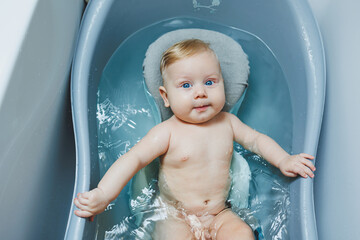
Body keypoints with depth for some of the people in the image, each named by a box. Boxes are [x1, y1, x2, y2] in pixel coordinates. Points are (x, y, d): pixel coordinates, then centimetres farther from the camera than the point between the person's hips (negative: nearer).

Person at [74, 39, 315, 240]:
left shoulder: (227, 122, 0)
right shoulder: (167, 132, -14)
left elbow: (256, 139, 14)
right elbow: (133, 159, -20)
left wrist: (283, 160, 0)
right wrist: (103, 194, -32)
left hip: (220, 214, 4)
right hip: (176, 217, -3)